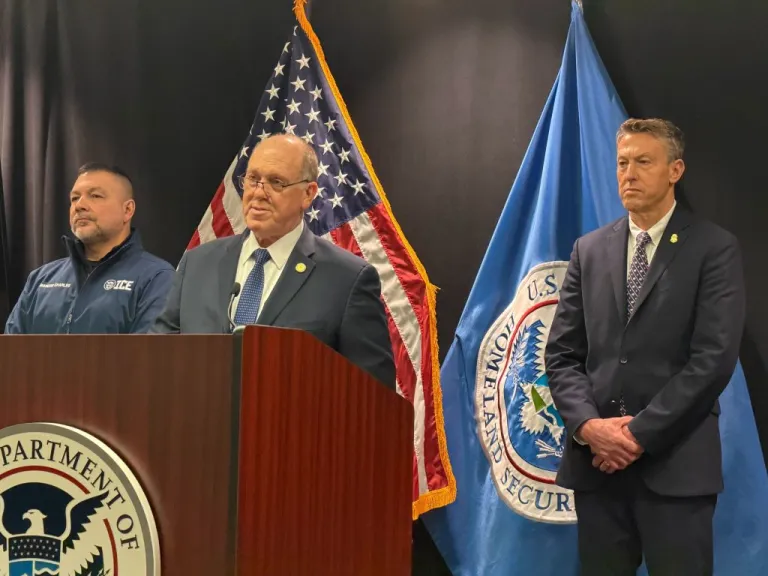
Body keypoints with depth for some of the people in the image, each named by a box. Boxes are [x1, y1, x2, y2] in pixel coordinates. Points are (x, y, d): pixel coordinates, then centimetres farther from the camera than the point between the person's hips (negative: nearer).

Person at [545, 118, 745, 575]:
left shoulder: (715, 249, -2)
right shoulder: (590, 250, 11)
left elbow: (714, 359, -10)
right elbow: (562, 353, 8)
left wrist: (640, 433, -13)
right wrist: (588, 424, -9)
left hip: (675, 463, -3)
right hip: (596, 460, 4)